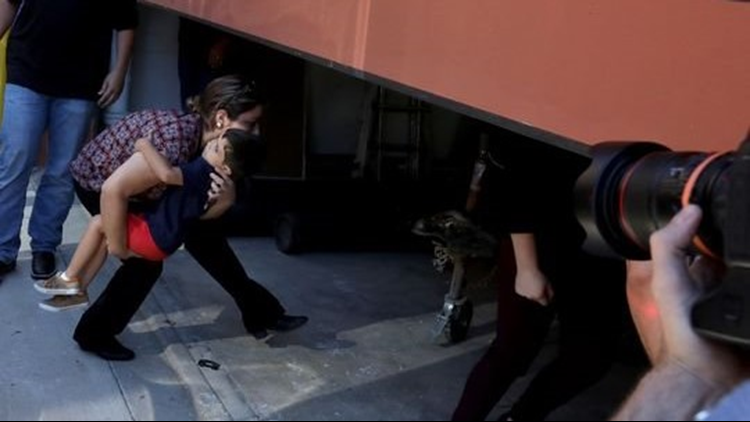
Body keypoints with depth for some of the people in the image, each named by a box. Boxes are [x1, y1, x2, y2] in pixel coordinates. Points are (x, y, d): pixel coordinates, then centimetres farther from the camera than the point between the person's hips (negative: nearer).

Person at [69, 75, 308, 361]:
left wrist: (225, 197, -32)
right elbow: (113, 190, -41)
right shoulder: (177, 142, -39)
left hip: (132, 181, 8)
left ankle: (259, 311, 16)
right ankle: (95, 333, 10)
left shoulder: (202, 136, -14)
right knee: (146, 260, -11)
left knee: (202, 232, 6)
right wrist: (119, 248, -27)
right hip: (96, 181, -8)